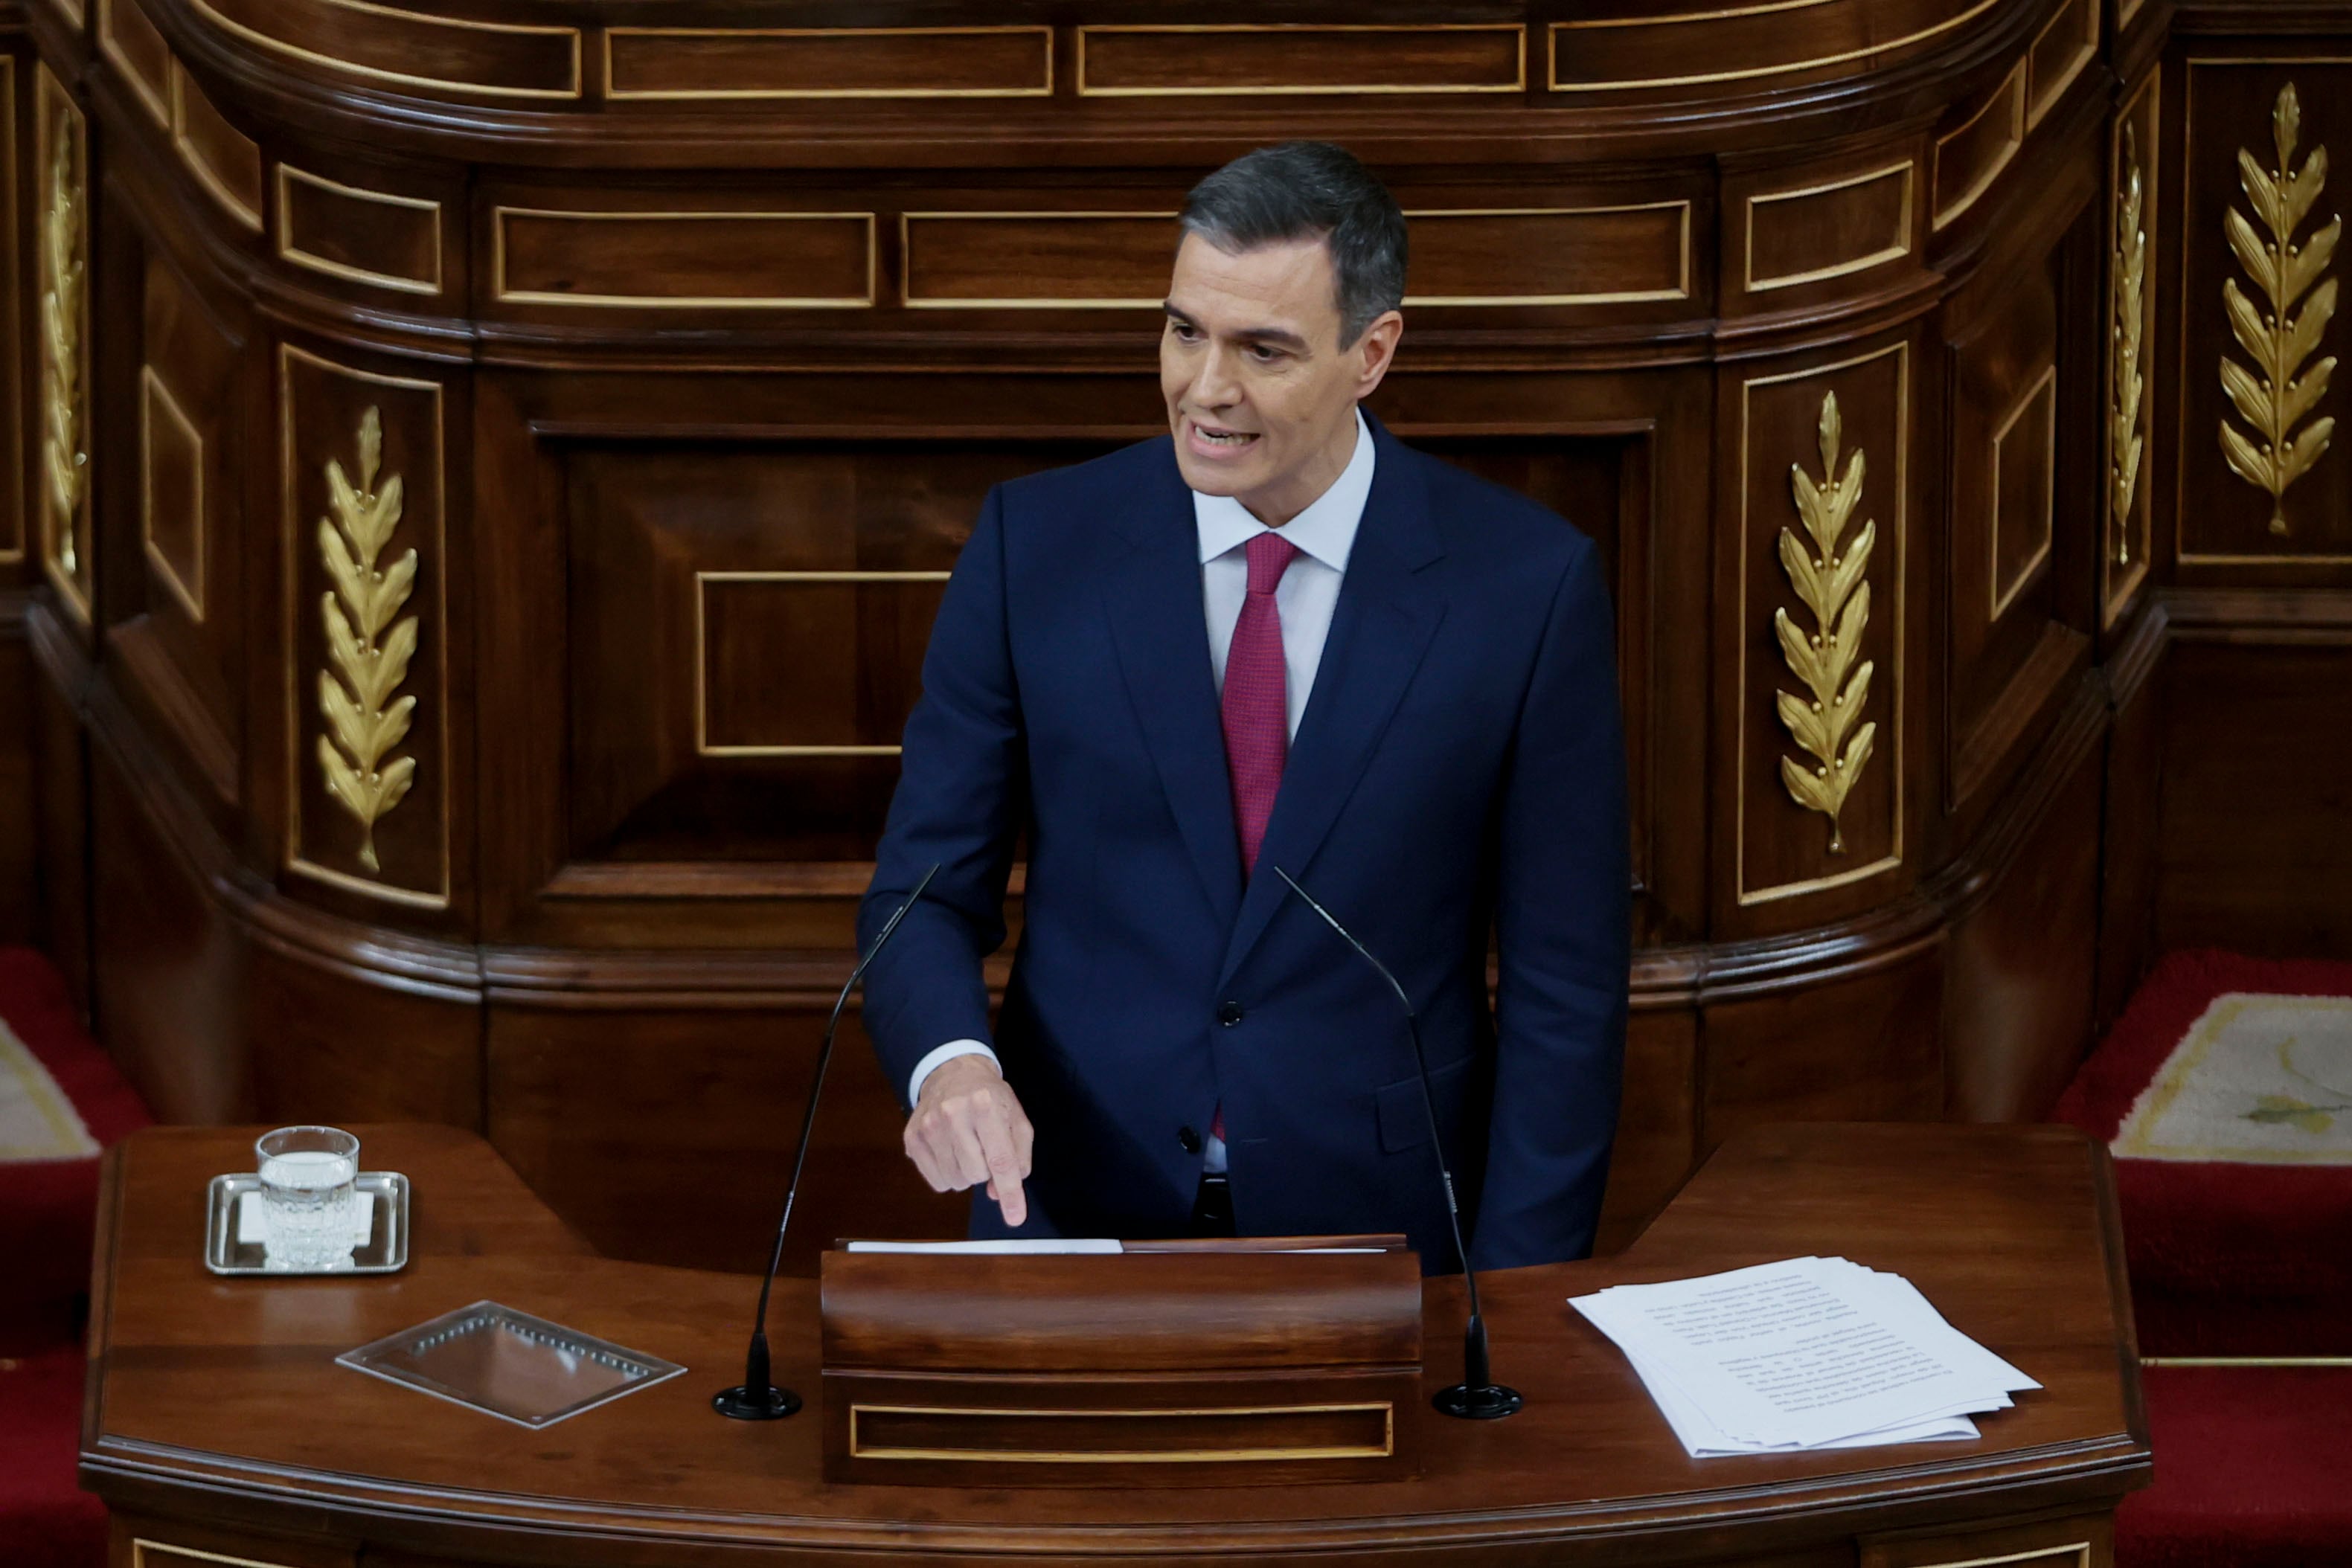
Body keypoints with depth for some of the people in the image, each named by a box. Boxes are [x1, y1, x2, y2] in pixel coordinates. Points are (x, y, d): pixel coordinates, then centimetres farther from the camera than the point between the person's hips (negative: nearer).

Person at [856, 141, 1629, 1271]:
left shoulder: (1525, 581, -4)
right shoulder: (1036, 542, 0)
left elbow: (1562, 978, -1)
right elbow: (922, 893, 2)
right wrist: (950, 1061, -19)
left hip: (1377, 1232, 0)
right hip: (1068, 1212, 0)